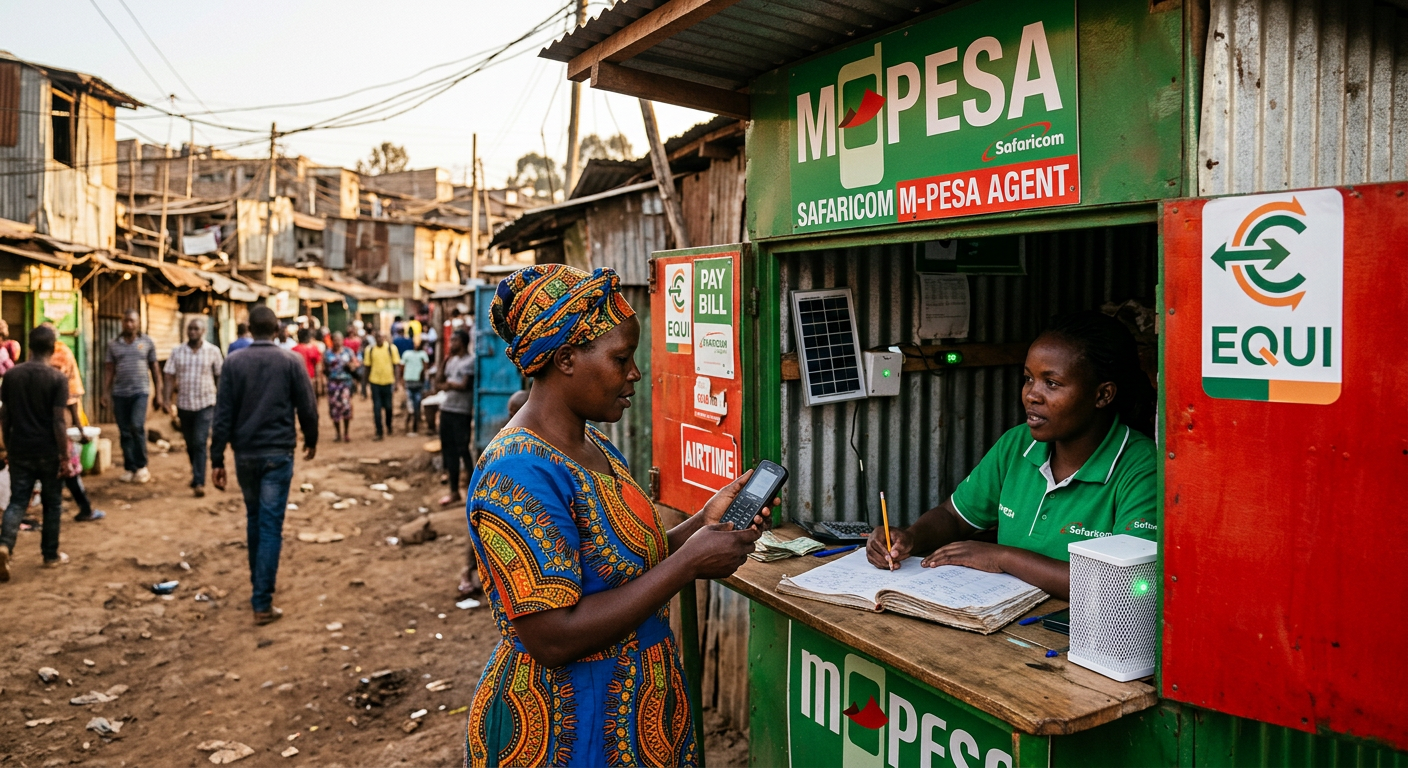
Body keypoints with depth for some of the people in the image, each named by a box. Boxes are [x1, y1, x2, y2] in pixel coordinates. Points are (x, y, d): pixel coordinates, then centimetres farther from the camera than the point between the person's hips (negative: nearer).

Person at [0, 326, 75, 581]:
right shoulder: (58, 378, -12)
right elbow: (58, 422, -15)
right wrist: (65, 457, -10)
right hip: (48, 452, -3)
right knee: (52, 504, 10)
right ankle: (51, 555, 17)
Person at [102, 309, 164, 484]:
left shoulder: (147, 342, 5)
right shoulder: (113, 345, 8)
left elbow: (155, 369, 7)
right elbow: (109, 370, 7)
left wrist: (159, 395, 4)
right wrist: (106, 393, -2)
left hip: (140, 391, -2)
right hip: (119, 393, 3)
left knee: (137, 426, -17)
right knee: (125, 432, 5)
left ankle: (142, 466, -3)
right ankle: (130, 469, 13)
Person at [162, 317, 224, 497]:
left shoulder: (213, 351, -2)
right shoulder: (177, 352, 3)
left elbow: (219, 376, 3)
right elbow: (170, 377, 2)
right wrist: (169, 400, -8)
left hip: (205, 404, -3)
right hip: (184, 404, 3)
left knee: (200, 443, -12)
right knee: (190, 444, 14)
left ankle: (199, 482, -12)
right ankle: (197, 473, 34)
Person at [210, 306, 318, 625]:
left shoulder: (233, 362, 0)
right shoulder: (291, 361, -5)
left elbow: (223, 413, -2)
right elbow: (307, 407, -2)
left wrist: (217, 459, 2)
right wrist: (311, 439, 16)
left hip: (245, 453, 3)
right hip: (278, 453, -3)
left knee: (254, 519, 20)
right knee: (270, 525, -2)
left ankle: (259, 583, 34)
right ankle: (262, 603, -3)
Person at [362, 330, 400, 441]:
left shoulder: (391, 349, -3)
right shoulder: (370, 350, 0)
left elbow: (397, 366, -2)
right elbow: (367, 366, 7)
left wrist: (396, 382, -7)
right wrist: (367, 381, 8)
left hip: (388, 382, 0)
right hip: (375, 382, 0)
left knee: (388, 406, 10)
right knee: (376, 408, 0)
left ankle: (389, 426, 36)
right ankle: (379, 432, 4)